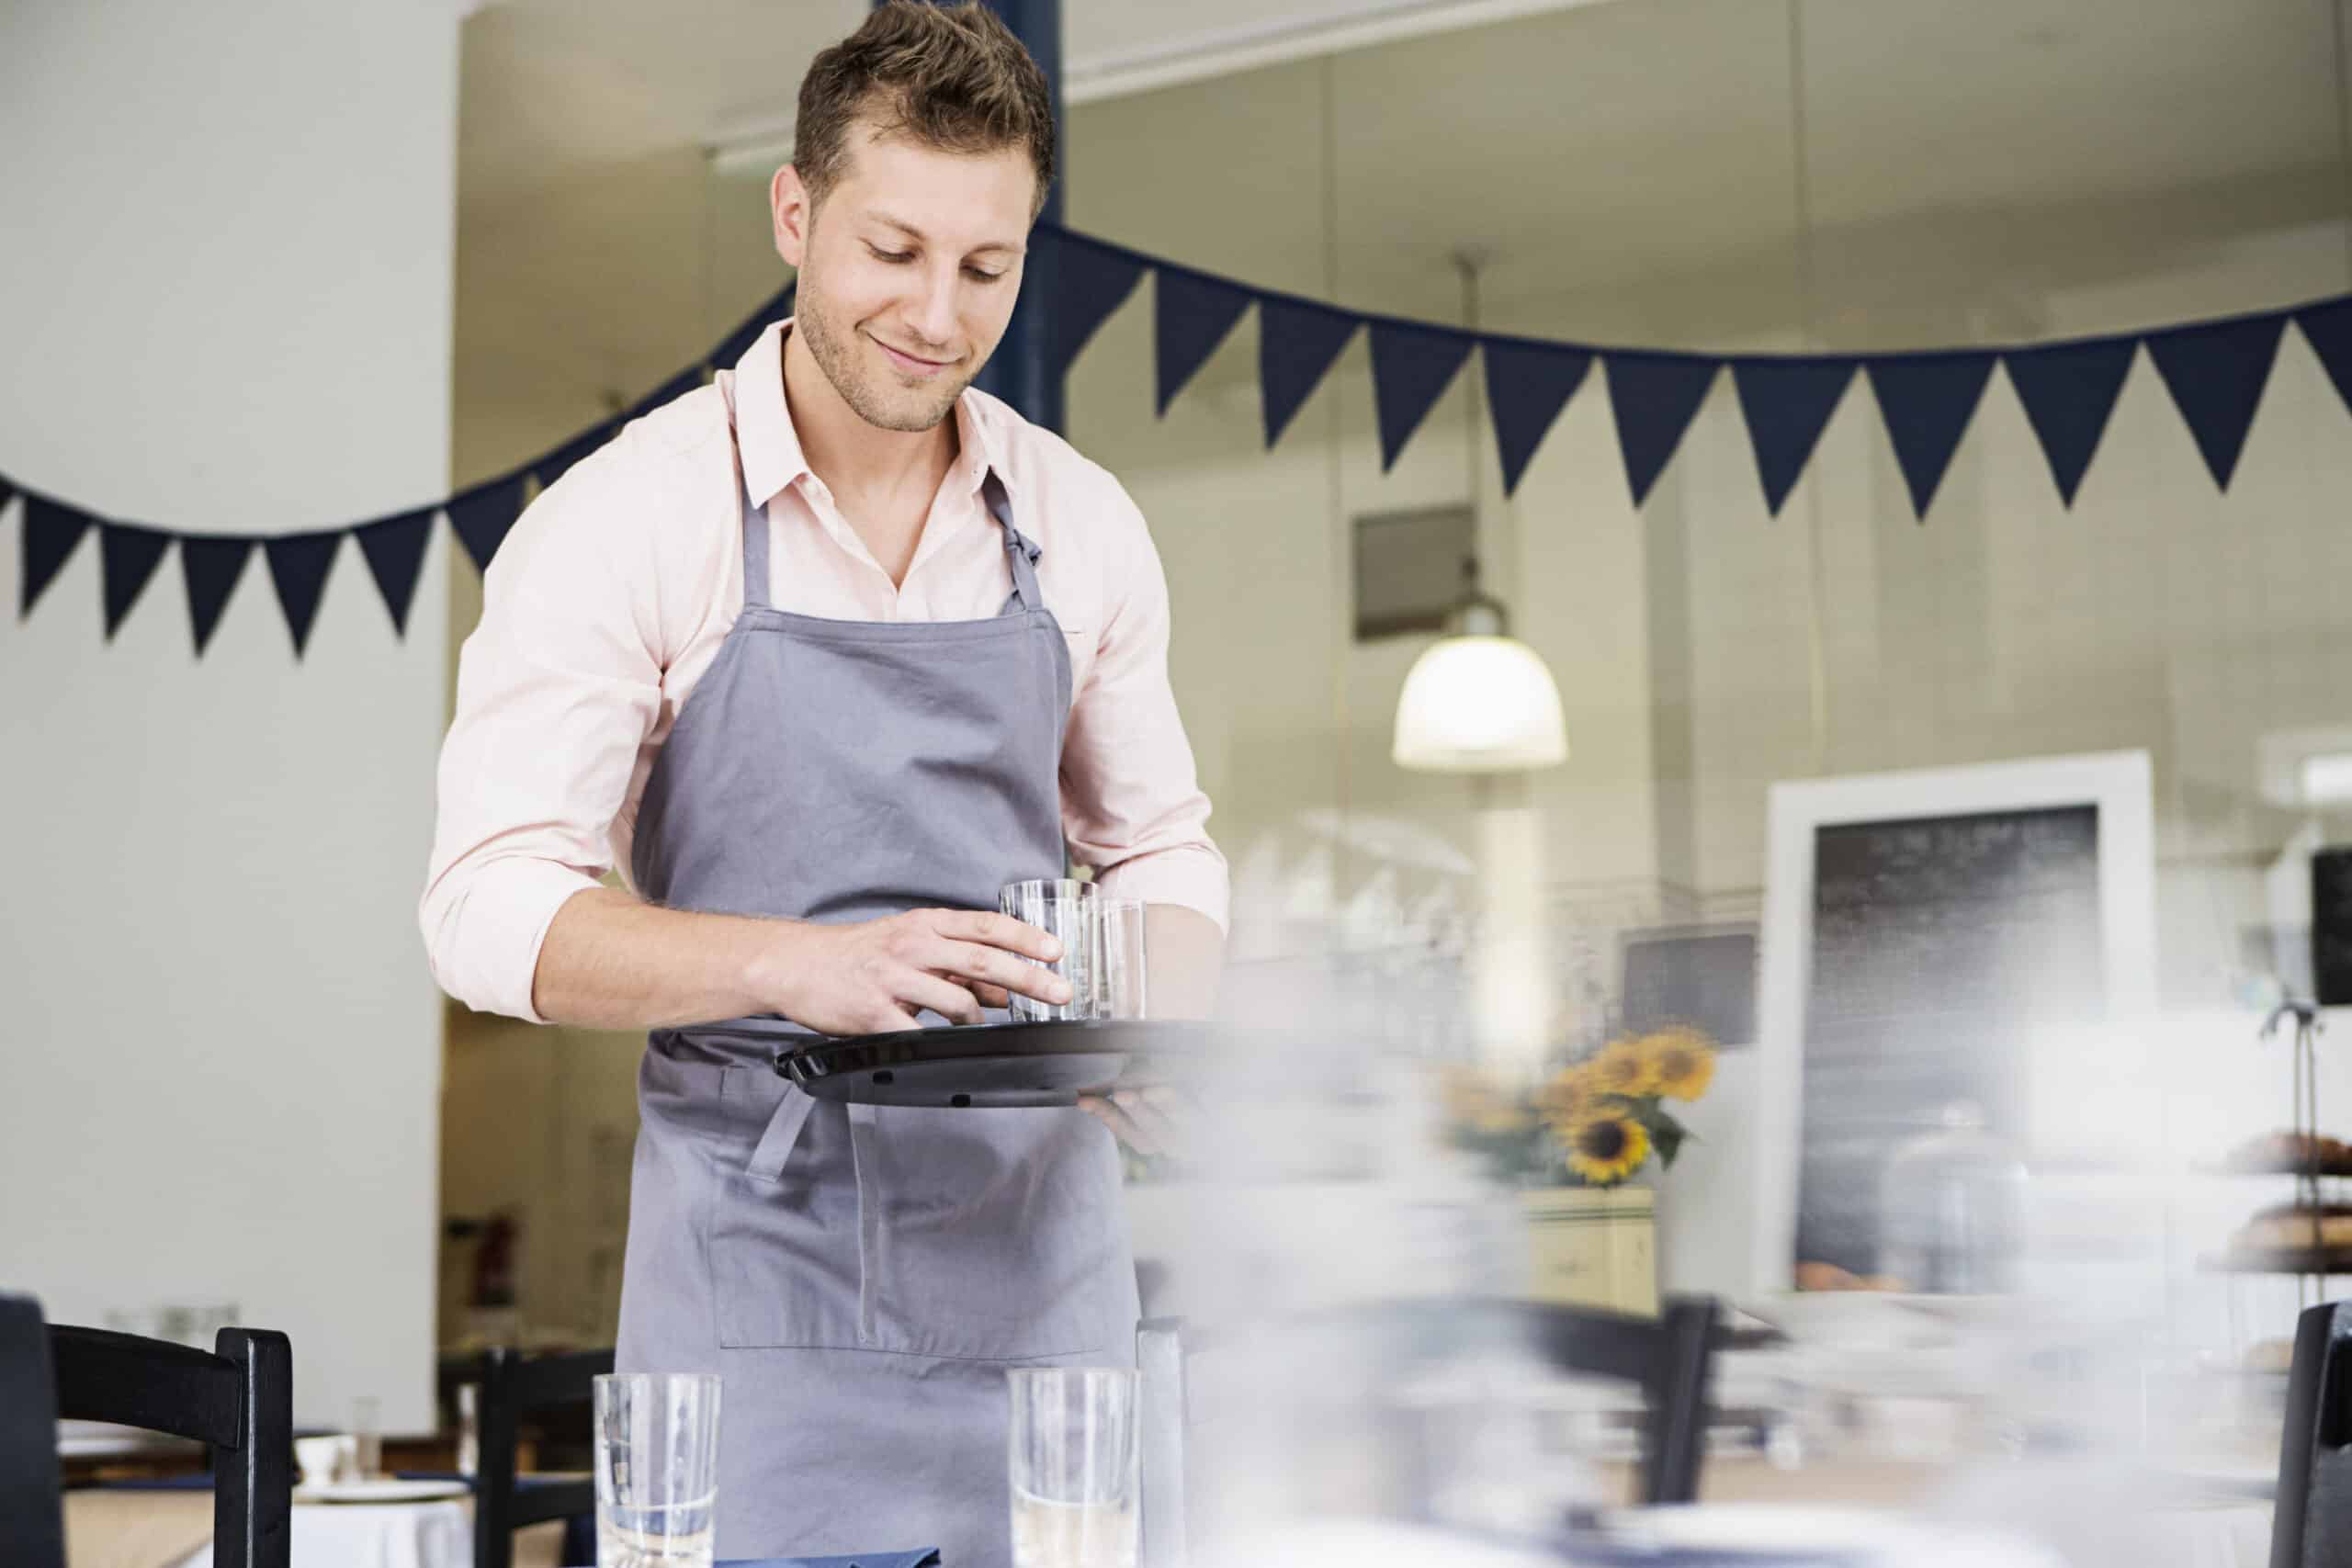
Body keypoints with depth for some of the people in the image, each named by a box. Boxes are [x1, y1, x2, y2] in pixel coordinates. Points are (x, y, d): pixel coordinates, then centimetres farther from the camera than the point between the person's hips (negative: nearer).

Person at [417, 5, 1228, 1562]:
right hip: (761, 1264, -3)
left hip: (1044, 1263, 4)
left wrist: (1161, 1025, -7)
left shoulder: (1083, 525, 6)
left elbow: (1160, 848, 15)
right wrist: (801, 964, -27)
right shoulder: (626, 520, -7)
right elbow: (493, 907, -11)